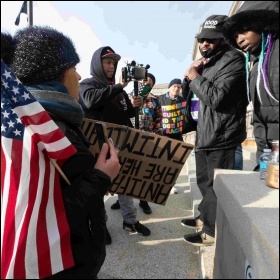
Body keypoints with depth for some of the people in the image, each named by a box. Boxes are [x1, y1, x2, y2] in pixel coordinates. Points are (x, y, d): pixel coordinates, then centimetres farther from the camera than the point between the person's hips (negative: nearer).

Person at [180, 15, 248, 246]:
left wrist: (196, 77, -13)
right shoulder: (207, 61, 17)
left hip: (222, 138, -10)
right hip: (204, 135, 10)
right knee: (204, 181, 21)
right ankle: (206, 217, 39)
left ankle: (213, 231, 14)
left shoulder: (232, 59, -12)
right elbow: (185, 95, 17)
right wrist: (189, 76, -2)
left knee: (217, 186, -1)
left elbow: (217, 98, -26)